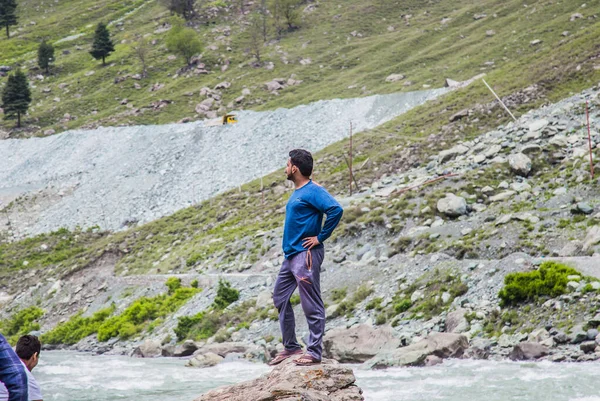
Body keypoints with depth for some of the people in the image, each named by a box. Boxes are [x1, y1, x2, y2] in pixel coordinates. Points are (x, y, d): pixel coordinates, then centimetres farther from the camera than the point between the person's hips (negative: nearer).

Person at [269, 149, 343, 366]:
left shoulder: (313, 191, -13)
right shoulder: (297, 193, 17)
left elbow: (336, 210, -26)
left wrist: (320, 237, -20)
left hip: (305, 255, -11)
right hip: (291, 255, 11)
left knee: (312, 305, -7)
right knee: (280, 298, 14)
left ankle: (315, 352, -4)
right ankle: (290, 346, 22)